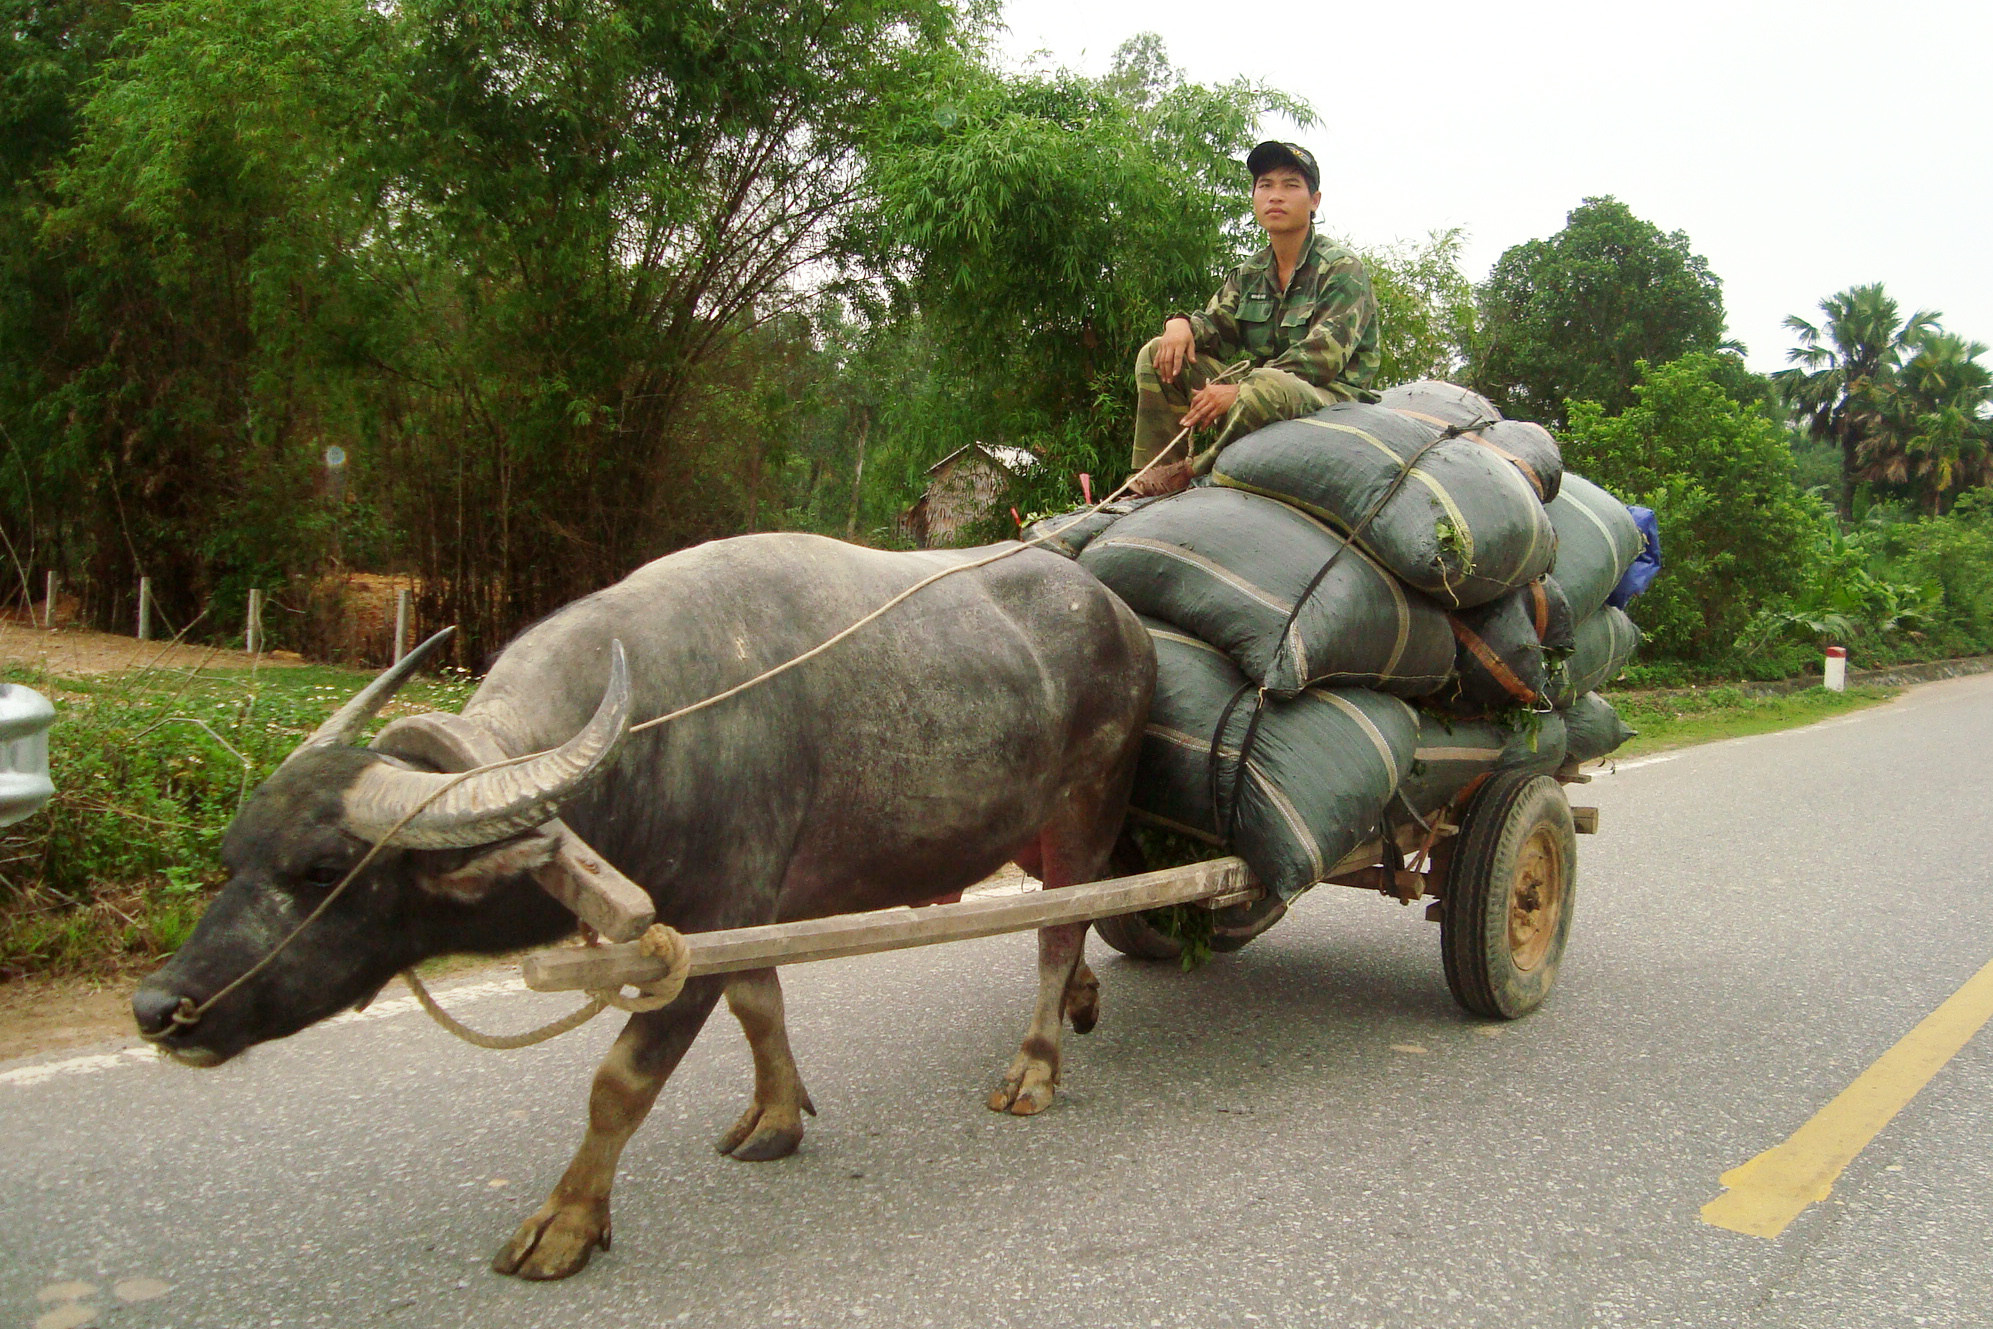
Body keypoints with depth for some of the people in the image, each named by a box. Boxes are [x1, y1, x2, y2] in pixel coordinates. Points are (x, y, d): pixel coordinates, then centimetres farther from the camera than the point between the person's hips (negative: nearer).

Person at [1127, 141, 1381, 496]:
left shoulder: (1343, 269, -7)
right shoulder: (1249, 274, 15)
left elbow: (1324, 356, -18)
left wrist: (1239, 390, -27)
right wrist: (1182, 323, -17)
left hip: (1332, 397, -7)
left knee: (1266, 385, -42)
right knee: (1158, 355, -3)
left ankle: (1192, 473, -23)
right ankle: (1153, 481, -12)